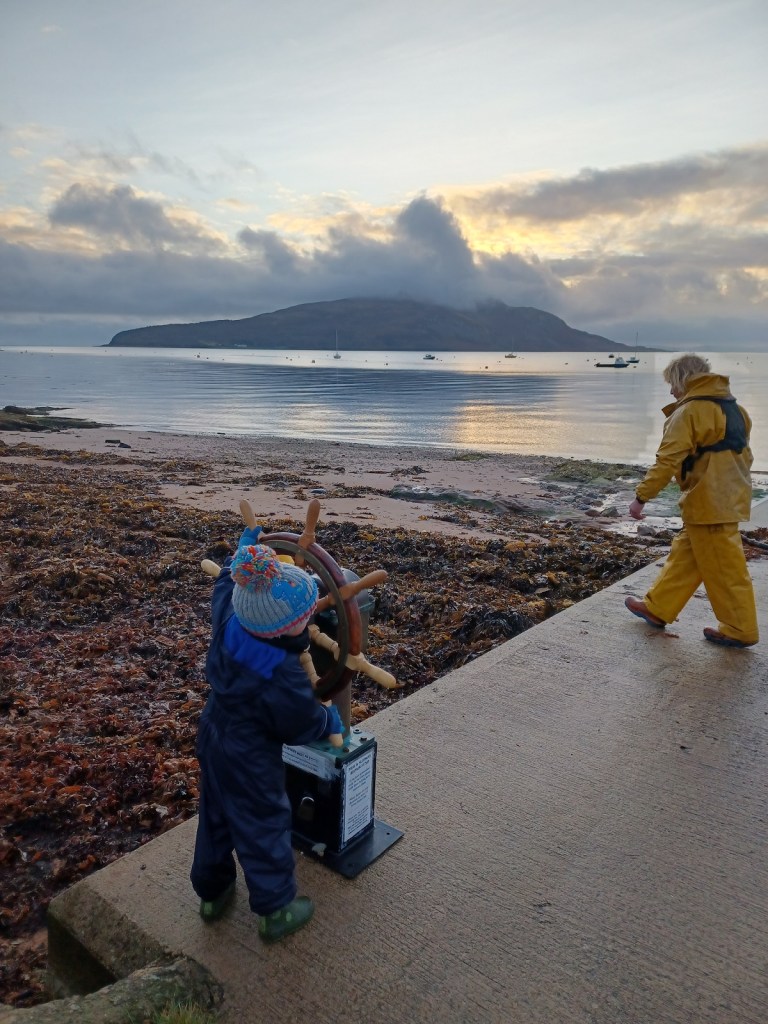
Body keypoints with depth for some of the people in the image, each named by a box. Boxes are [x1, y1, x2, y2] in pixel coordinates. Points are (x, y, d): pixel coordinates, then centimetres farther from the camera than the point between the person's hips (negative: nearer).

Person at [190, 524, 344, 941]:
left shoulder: (228, 620, -21)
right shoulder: (283, 673, -37)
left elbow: (226, 583, 3)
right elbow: (303, 725, -19)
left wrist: (242, 552, 17)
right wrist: (330, 719, 1)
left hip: (213, 738, 8)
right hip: (250, 760, -7)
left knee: (216, 817, 27)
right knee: (263, 828, 14)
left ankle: (212, 892, 48)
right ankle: (276, 910, 34)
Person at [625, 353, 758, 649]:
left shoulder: (690, 411, -15)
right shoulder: (731, 406, 13)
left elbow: (667, 460, -19)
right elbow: (741, 454, 21)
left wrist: (642, 496, -14)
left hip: (709, 503, -9)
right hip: (728, 497, 9)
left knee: (724, 569, 2)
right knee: (684, 555, 16)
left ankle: (739, 630, 14)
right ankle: (658, 608, 26)